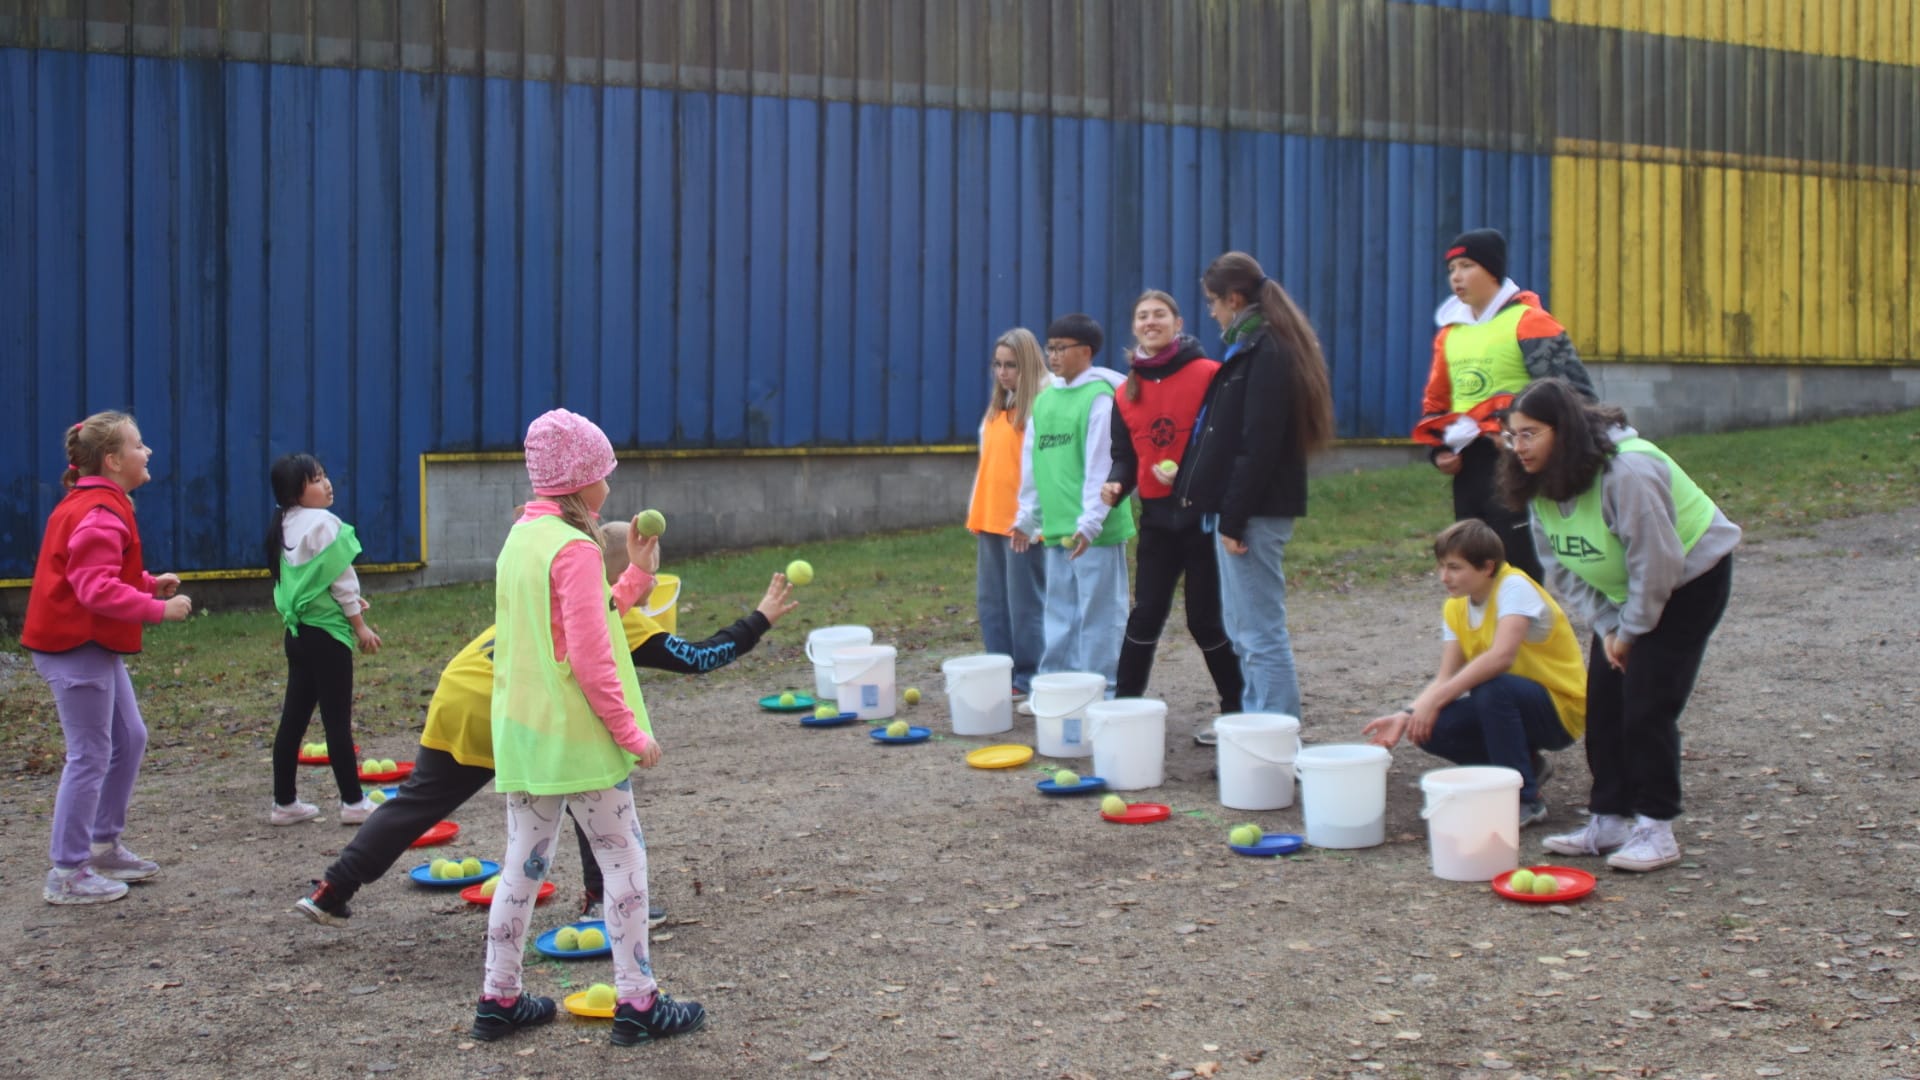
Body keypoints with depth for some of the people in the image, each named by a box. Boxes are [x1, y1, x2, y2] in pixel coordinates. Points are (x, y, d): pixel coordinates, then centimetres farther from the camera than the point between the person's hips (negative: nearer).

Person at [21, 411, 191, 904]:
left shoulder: (96, 505, 14)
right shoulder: (99, 514, -20)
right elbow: (97, 589, -27)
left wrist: (152, 583, 6)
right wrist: (159, 608, -23)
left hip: (94, 645, 11)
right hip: (76, 647, -11)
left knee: (129, 739, 17)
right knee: (90, 757, -5)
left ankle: (104, 846, 28)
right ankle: (67, 874, 3)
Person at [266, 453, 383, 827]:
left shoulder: (285, 527, 11)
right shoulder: (323, 523, -14)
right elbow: (341, 578, -13)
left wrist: (349, 599, 24)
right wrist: (360, 625, -6)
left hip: (297, 630, 8)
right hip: (325, 632, -8)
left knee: (294, 717, 10)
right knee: (337, 719, -2)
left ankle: (284, 802, 15)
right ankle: (353, 802, 4)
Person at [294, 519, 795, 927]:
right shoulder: (621, 621, 0)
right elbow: (696, 658, -1)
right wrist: (760, 620, 6)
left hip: (453, 699, 7)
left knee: (416, 801, 18)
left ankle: (330, 892, 21)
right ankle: (604, 898, 13)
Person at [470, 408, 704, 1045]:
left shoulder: (519, 539, 9)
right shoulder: (575, 549, -16)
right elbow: (591, 660, -20)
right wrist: (631, 733, -13)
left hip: (520, 730, 8)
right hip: (577, 734, -8)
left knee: (523, 862, 14)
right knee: (624, 858, 2)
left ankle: (499, 999, 19)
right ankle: (637, 1002, 6)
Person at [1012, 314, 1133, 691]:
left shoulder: (1100, 396, -9)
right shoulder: (1045, 399, 14)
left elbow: (1102, 465, -14)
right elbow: (1032, 462, 18)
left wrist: (1090, 522, -18)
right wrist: (1026, 517, 18)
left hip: (1096, 532, -7)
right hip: (1056, 529, 7)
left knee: (1098, 613, -2)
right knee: (1060, 611, 14)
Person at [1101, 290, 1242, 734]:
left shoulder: (1210, 375, -8)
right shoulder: (1126, 393, 8)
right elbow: (1125, 456, 12)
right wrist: (1116, 484, -8)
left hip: (1204, 513, -4)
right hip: (1156, 516, 4)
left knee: (1205, 618, 2)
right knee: (1146, 613, 5)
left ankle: (1237, 707, 17)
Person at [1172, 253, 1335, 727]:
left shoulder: (1265, 353, -14)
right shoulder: (1254, 347, 17)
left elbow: (1258, 445, -20)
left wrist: (1234, 516, -19)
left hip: (1256, 510, -11)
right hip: (1246, 508, 11)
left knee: (1260, 628, -8)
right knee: (1243, 625, 17)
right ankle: (1255, 719, 26)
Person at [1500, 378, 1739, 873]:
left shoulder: (1627, 471, -32)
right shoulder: (1541, 485, -6)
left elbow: (1657, 560, -28)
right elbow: (1562, 569, 1)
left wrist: (1631, 631, -17)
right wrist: (1605, 628, -9)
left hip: (1689, 579, -8)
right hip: (1623, 593, 8)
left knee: (1646, 705, -13)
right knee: (1603, 705, 4)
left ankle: (1656, 829, -3)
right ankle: (1609, 821, 13)